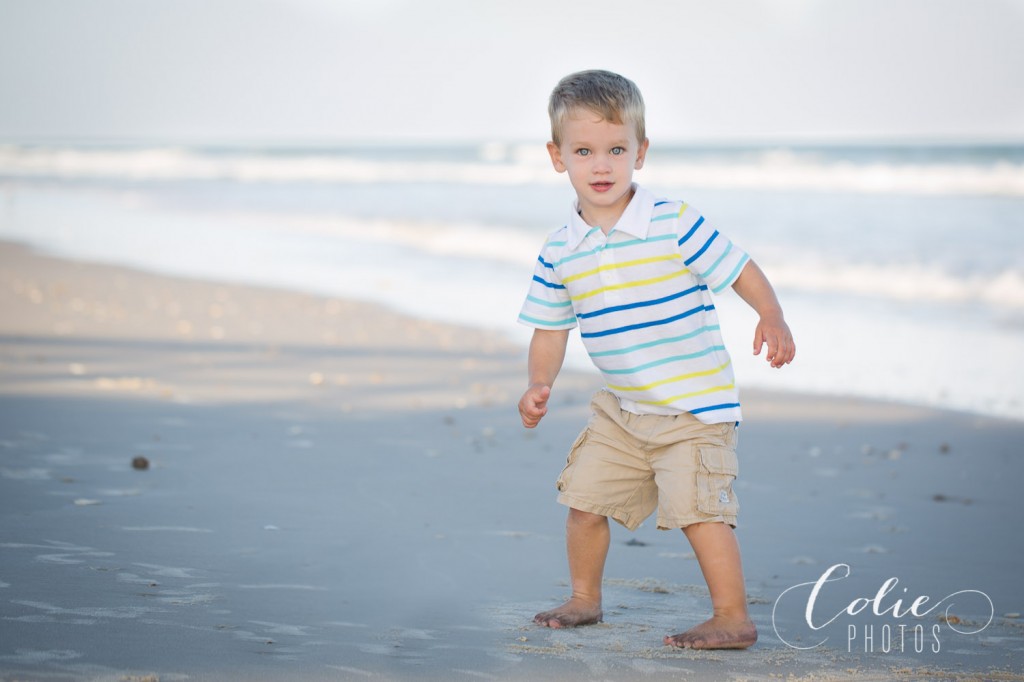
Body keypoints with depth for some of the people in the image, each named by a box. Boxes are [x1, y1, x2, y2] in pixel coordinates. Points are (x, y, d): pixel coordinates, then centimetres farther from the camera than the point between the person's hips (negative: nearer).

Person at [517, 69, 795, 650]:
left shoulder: (674, 223, -14)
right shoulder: (560, 252, 0)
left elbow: (740, 270, -9)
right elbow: (550, 329, 10)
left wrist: (773, 318, -25)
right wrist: (540, 385, -5)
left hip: (696, 403, -6)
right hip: (620, 409, 6)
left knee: (696, 507, -15)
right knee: (584, 496, 11)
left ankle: (734, 617, -3)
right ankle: (585, 599, 33)